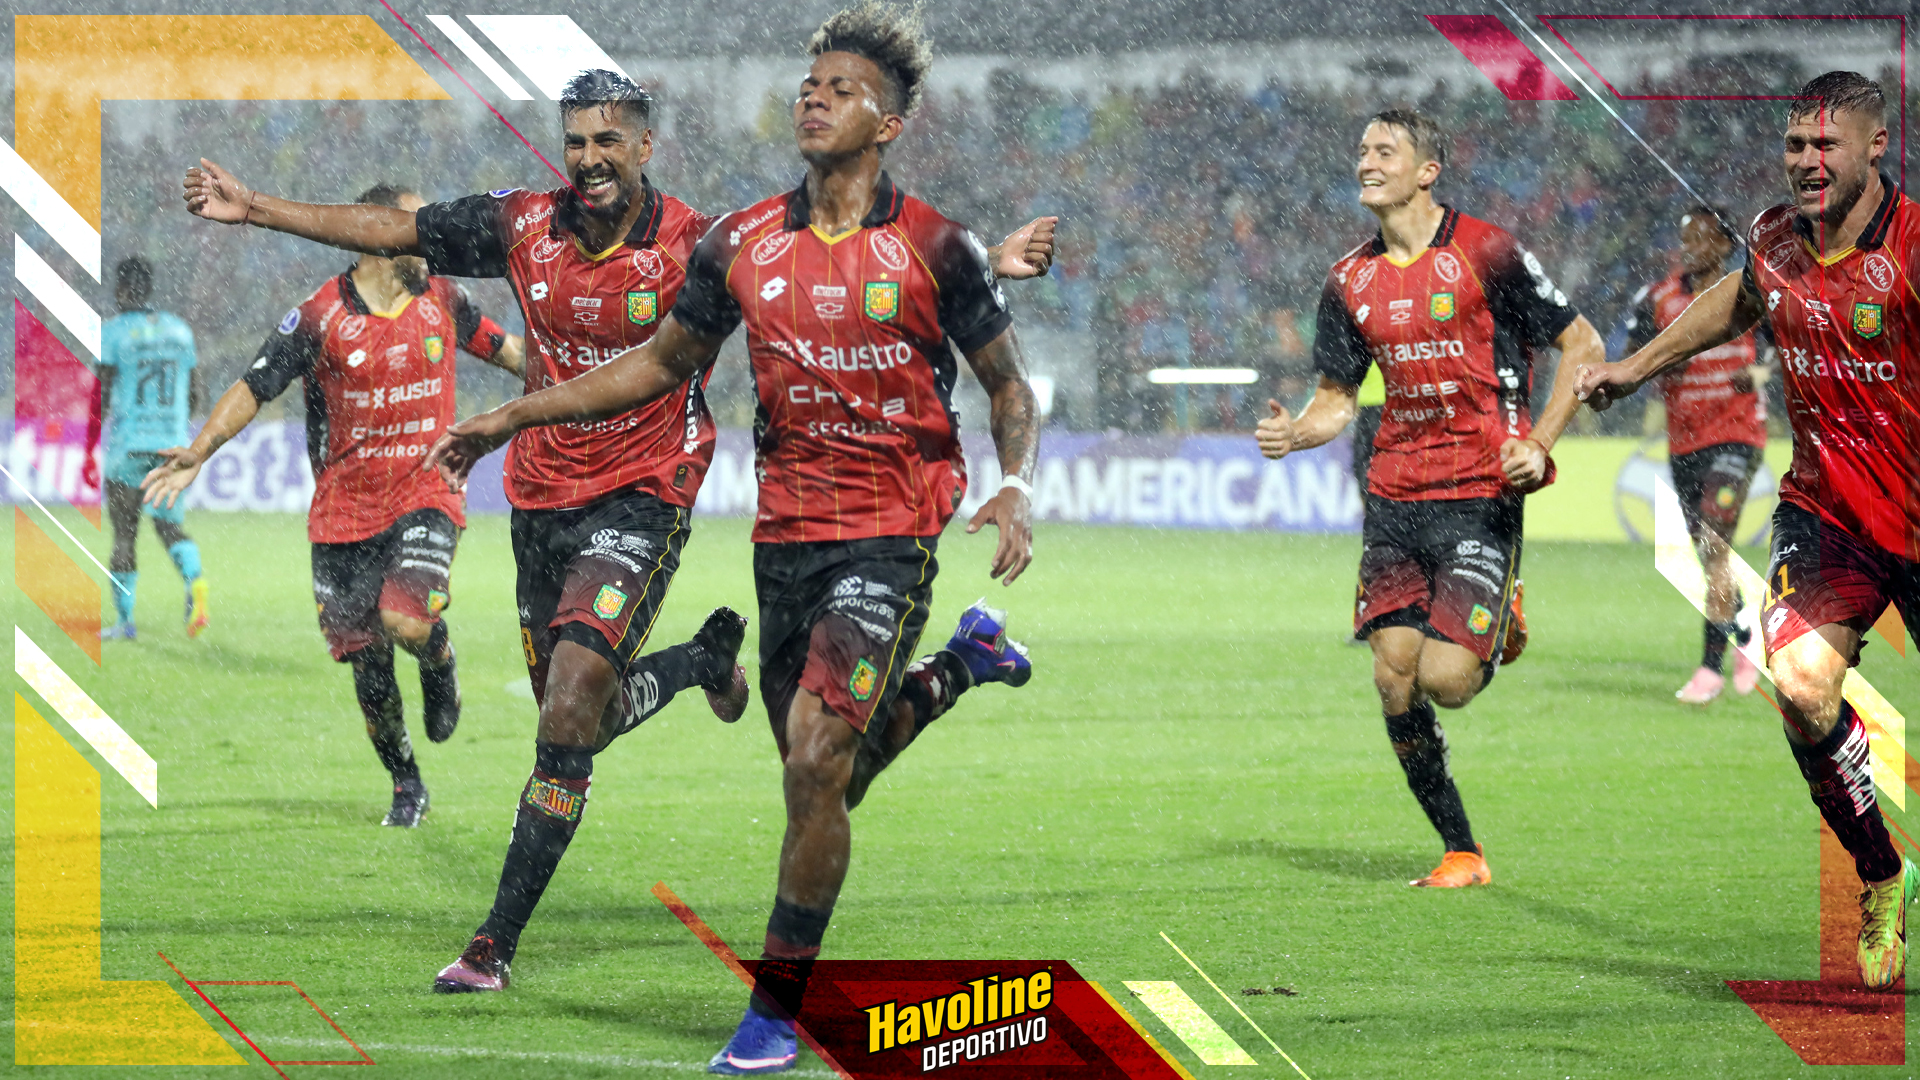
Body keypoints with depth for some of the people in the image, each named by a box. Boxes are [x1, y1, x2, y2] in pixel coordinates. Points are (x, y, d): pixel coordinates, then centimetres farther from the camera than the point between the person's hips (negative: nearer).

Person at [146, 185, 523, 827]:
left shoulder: (441, 299, 4)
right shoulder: (320, 317, -7)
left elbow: (497, 343, 23)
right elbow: (254, 388, -7)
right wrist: (199, 452, -20)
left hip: (425, 496, 1)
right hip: (345, 510, -1)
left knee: (405, 621, -25)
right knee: (368, 664, 1)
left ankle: (440, 663, 11)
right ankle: (406, 786, 21)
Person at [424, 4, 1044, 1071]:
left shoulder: (933, 249, -6)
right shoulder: (741, 245, 4)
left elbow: (1011, 389, 3)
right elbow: (664, 362, 17)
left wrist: (1016, 490, -15)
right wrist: (515, 416, 13)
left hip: (890, 536, -5)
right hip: (785, 532, 5)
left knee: (815, 763, -17)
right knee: (819, 778, 12)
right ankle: (961, 660, 40)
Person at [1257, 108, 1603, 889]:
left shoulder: (1485, 253, -6)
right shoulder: (1352, 281, 9)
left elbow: (1582, 345, -2)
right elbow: (1337, 398, 17)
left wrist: (1539, 446, -12)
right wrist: (1292, 434, -6)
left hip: (1480, 495, -5)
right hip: (1395, 495, 5)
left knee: (1444, 677, -16)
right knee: (1394, 676, -5)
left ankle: (1501, 629, 22)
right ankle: (1461, 853, 7)